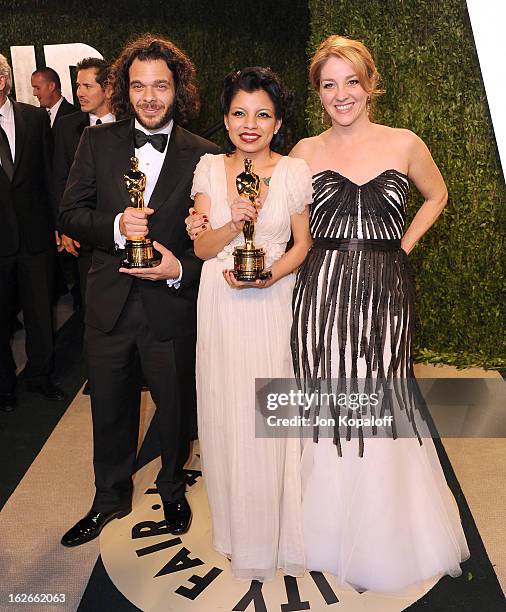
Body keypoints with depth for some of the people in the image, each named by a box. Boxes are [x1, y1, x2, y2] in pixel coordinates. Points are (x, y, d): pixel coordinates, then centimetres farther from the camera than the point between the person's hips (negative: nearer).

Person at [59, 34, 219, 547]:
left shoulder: (203, 156, -6)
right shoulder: (97, 142, 1)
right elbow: (69, 215, -1)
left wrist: (181, 270, -21)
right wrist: (116, 226, -19)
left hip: (171, 306, -2)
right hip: (109, 304, 2)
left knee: (175, 409, 16)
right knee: (110, 409, 19)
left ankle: (173, 489, 45)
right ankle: (111, 497, 43)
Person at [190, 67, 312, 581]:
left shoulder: (294, 172, -1)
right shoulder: (209, 168, 3)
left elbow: (302, 244, 3)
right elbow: (202, 247, 0)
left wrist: (268, 276, -14)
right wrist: (234, 222, -20)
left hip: (273, 303, -2)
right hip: (220, 307, 2)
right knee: (227, 415, 9)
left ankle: (275, 530, 27)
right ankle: (236, 530, 31)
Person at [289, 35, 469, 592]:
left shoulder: (404, 144, 5)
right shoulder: (306, 152, 5)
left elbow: (436, 195, 20)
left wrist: (402, 247, 8)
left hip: (383, 295, 0)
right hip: (321, 294, 0)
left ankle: (383, 537, 29)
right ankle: (327, 529, 27)